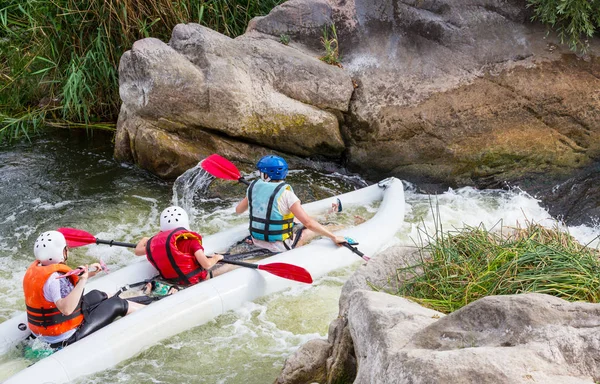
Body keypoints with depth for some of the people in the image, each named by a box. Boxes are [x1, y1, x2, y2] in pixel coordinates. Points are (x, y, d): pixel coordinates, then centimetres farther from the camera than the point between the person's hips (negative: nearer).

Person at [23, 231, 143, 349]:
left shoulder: (34, 268, 1)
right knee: (117, 305, 1)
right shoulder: (54, 278, -30)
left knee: (96, 296, 23)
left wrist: (87, 274, 13)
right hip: (66, 338, -10)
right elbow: (66, 309, -43)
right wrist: (82, 280, -40)